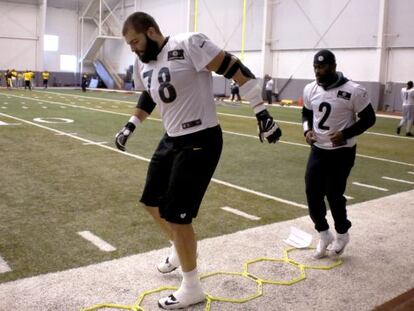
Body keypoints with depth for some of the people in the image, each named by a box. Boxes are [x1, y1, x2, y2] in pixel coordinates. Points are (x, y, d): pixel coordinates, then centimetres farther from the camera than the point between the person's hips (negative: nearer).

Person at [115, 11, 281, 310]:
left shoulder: (188, 44, -19)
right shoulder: (143, 64, 7)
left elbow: (236, 70, -19)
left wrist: (262, 113, -22)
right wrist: (130, 127, 34)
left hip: (200, 142, -9)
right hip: (172, 140, 9)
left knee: (176, 215, -4)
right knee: (152, 202, 19)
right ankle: (180, 250, 47)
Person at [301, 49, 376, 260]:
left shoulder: (353, 91, -17)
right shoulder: (310, 90, -1)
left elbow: (369, 119, -8)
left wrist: (345, 134, -21)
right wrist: (307, 130, -5)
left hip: (342, 152, -5)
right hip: (318, 150, 5)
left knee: (333, 195, -1)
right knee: (313, 193, 3)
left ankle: (342, 234, 28)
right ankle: (324, 235, 26)